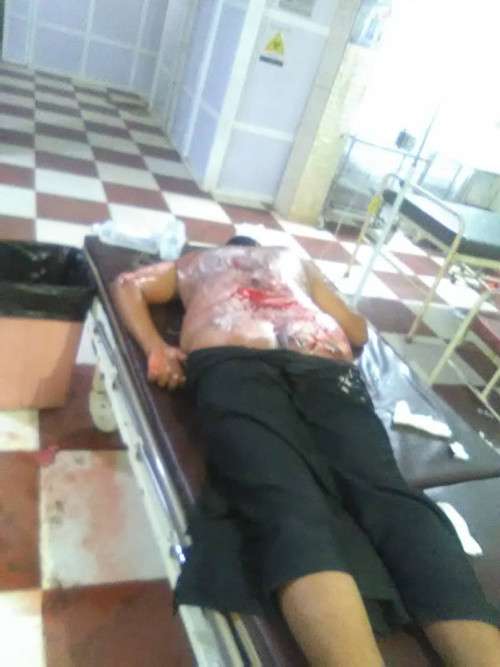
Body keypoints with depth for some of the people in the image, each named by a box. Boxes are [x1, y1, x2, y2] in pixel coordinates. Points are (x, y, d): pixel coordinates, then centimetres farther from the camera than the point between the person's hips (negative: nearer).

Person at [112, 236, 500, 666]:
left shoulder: (196, 261, 42)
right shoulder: (298, 261, 42)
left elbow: (127, 285, 31)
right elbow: (359, 331, 39)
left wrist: (156, 349, 15)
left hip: (231, 360, -1)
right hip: (326, 364, 2)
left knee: (286, 504, -25)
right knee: (388, 495, -17)